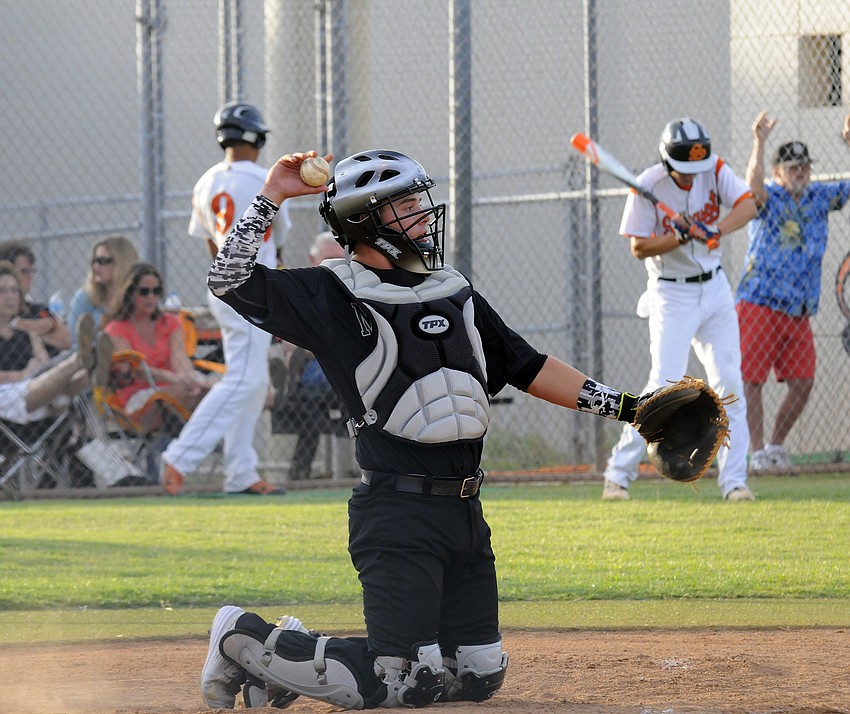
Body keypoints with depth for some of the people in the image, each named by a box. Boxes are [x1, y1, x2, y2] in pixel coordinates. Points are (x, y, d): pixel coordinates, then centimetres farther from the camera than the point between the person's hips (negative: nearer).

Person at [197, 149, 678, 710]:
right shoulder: (331, 294, -2)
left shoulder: (454, 290, 18)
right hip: (398, 511, -8)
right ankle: (249, 641, 7)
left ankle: (301, 656, 21)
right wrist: (272, 196, -12)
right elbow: (231, 281, -11)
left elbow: (528, 368, 22)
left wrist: (624, 406, 16)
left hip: (465, 513, 8)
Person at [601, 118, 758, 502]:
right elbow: (638, 248, -14)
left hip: (714, 288, 4)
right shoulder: (648, 187, -16)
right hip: (671, 294, -4)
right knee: (664, 386, -13)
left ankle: (733, 480, 5)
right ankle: (618, 474, -5)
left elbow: (748, 204, -19)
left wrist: (717, 231, -36)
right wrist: (682, 238, -28)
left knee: (729, 384, -1)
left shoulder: (714, 169, -6)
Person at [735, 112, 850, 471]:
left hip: (798, 313, 6)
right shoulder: (767, 199, -7)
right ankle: (758, 453, -2)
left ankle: (776, 447, 16)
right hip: (759, 304, -6)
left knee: (802, 383, 3)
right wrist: (759, 143, -38)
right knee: (751, 381, -7)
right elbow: (754, 186, -30)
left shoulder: (819, 198, 10)